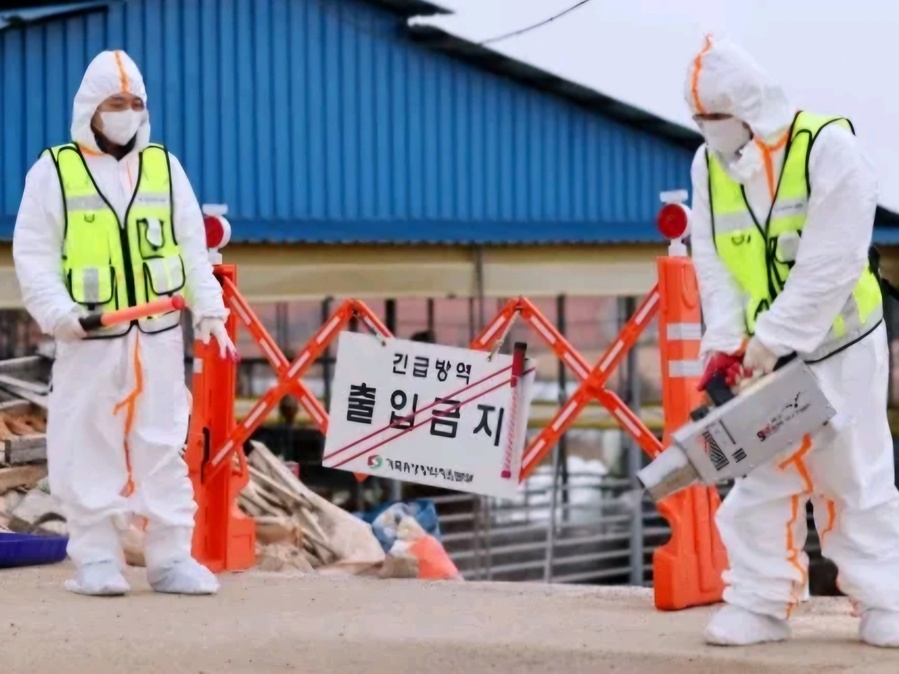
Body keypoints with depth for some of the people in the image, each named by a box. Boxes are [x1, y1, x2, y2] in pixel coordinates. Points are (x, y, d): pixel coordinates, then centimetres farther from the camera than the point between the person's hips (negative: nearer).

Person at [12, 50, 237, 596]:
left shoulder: (165, 167, 10)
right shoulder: (54, 171, 0)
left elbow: (193, 249, 12)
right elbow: (34, 255, -3)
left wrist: (209, 311, 3)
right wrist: (59, 312, -15)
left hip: (159, 336, 3)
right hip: (88, 339, -2)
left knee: (164, 447, 3)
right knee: (89, 449, 0)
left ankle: (172, 557, 6)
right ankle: (97, 558, 7)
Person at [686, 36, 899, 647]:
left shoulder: (829, 148, -20)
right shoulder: (709, 165, -1)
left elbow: (831, 264, -25)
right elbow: (714, 265, -2)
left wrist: (772, 339, -25)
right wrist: (725, 343, -15)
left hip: (838, 345, -4)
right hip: (759, 351, 4)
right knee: (760, 477, 2)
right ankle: (761, 603, 8)